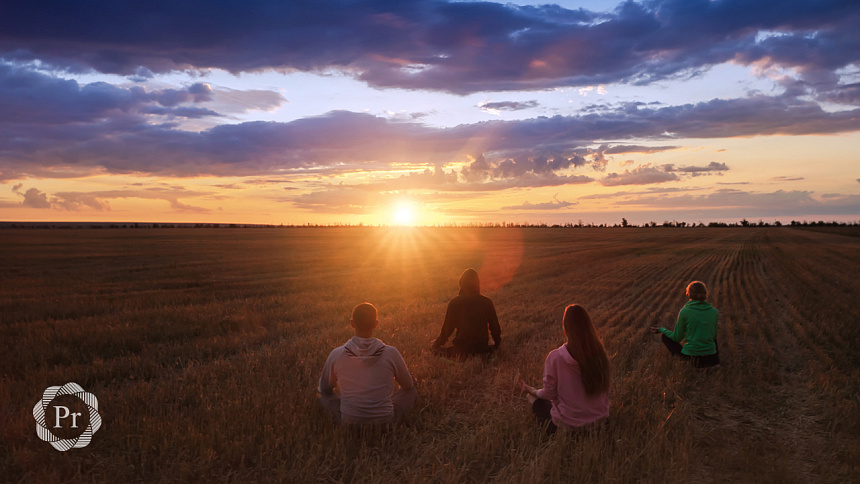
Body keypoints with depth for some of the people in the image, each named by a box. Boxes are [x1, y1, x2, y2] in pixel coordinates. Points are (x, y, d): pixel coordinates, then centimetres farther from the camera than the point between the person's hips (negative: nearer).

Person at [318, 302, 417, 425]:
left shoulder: (336, 355, -11)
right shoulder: (391, 353, -13)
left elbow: (324, 388, 9)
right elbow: (408, 385, 6)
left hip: (348, 422, 1)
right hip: (386, 421, -1)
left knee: (323, 394, 25)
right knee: (412, 391, 22)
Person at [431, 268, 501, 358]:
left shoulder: (453, 303, -11)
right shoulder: (487, 302, -6)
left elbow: (447, 328, -5)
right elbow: (495, 327, 2)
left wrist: (437, 344, 12)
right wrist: (497, 343, 22)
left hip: (461, 349, -1)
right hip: (481, 349, 1)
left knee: (435, 349, 18)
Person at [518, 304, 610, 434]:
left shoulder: (555, 357, -22)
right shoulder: (600, 353, -12)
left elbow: (549, 394, -10)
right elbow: (605, 390, 2)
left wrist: (529, 389, 10)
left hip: (568, 425, -4)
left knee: (533, 397, 19)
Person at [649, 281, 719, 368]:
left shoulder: (684, 311, -8)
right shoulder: (714, 311, 0)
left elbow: (677, 338, -1)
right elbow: (714, 335, 11)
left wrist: (661, 329, 15)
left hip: (691, 357, -4)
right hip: (711, 359, 4)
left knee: (665, 336, 18)